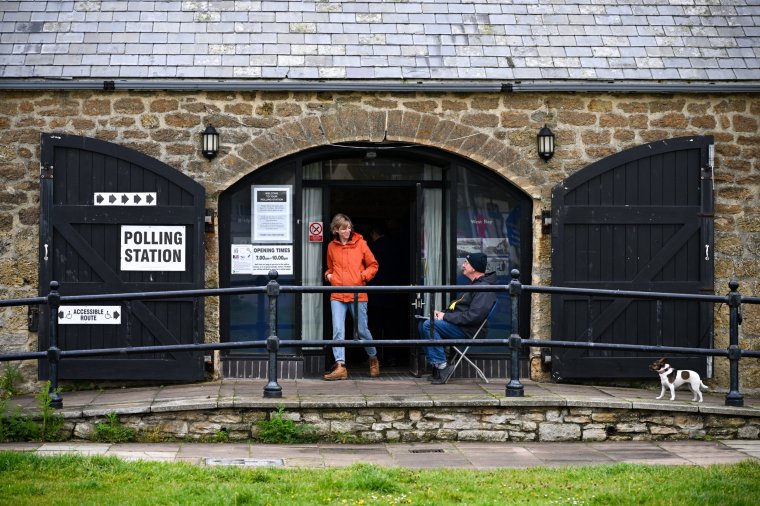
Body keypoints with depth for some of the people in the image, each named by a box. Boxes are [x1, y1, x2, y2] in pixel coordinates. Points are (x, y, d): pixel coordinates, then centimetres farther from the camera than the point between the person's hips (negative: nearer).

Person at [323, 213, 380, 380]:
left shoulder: (360, 243, 2)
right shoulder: (331, 247, 9)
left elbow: (373, 265, 7)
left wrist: (364, 276, -10)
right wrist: (328, 275, 5)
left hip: (358, 294, -2)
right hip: (337, 296, 2)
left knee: (362, 330, 6)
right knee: (338, 330, -10)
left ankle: (373, 359, 30)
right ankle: (340, 367, -11)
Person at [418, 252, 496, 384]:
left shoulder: (484, 288, -15)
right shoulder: (474, 284, 21)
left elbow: (474, 316, -25)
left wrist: (446, 317, -18)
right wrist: (443, 313, 8)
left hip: (468, 331, -11)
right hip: (460, 325, 11)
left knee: (429, 325, -24)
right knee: (423, 324, 6)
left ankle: (441, 365, -21)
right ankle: (436, 364, 1)